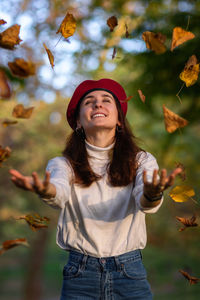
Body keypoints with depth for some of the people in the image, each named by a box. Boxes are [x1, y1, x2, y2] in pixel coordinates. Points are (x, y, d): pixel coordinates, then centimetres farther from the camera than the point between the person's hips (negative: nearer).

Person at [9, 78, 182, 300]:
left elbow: (146, 204, -17)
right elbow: (60, 194, -22)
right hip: (80, 275, 0)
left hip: (130, 273, 1)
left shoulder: (141, 161, 2)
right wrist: (46, 191, -46)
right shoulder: (64, 164, 0)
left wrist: (152, 194, -41)